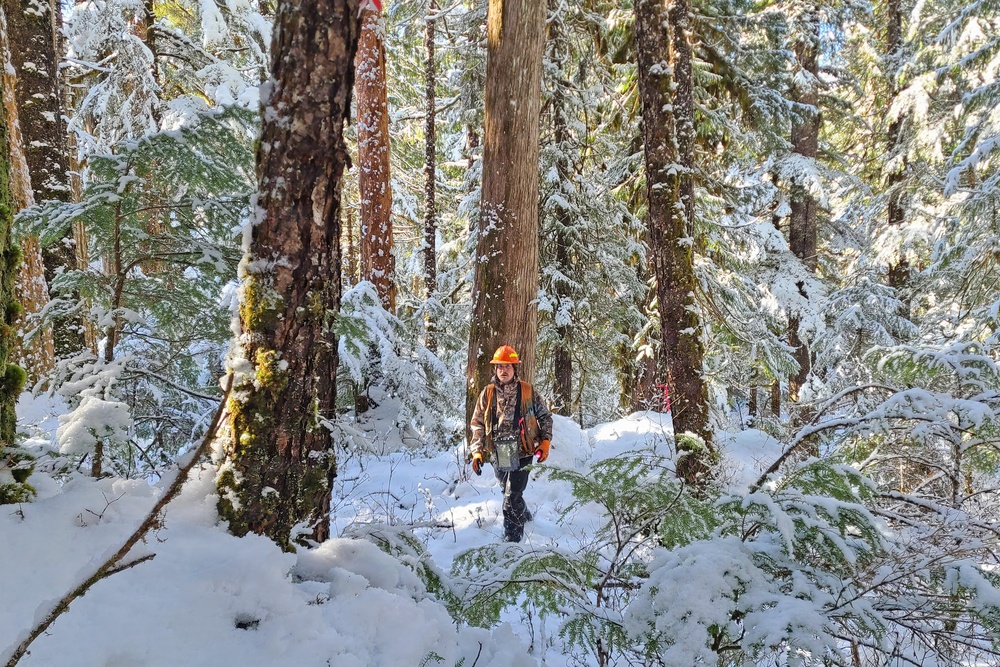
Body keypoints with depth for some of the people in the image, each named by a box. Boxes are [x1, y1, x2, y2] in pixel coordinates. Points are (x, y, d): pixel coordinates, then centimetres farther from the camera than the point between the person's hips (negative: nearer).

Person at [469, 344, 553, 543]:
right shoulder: (487, 394, 4)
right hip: (497, 455, 4)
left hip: (521, 452, -3)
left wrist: (545, 442, -1)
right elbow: (477, 424, 6)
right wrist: (476, 452, -1)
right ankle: (525, 517, 43)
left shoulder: (527, 392, -1)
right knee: (509, 492, 18)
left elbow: (545, 416, 8)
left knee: (512, 498, -8)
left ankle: (512, 538, 1)